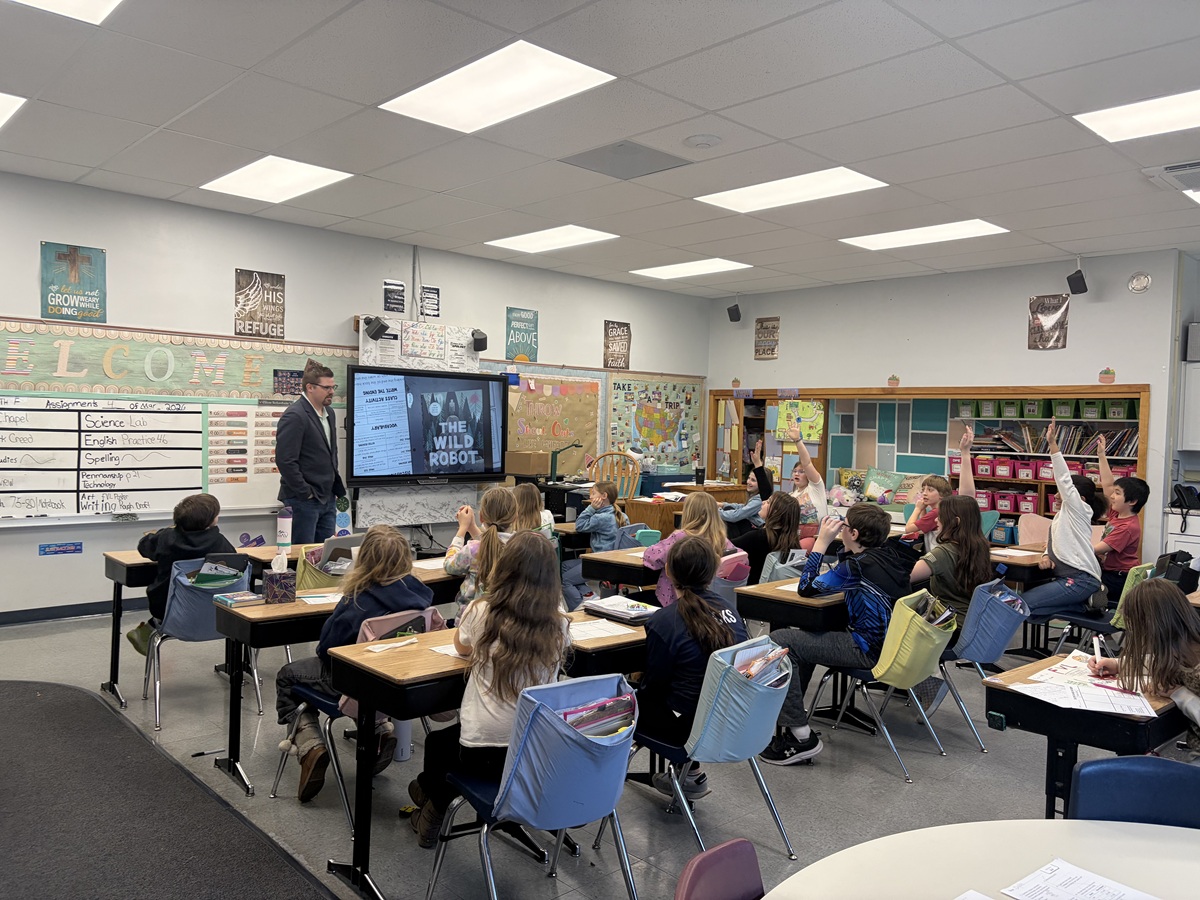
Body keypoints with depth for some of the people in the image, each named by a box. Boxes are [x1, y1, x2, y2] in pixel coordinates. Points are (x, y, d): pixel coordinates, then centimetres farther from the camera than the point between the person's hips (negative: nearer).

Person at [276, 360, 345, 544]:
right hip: (303, 500, -8)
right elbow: (285, 460, -20)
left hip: (328, 498, 8)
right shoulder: (294, 416, -15)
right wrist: (305, 493, -16)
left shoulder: (329, 413, 12)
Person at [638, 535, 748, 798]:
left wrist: (639, 683, 15)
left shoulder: (664, 621, -19)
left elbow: (654, 684, -10)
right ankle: (688, 770, 24)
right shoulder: (728, 610, -1)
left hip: (691, 726, -6)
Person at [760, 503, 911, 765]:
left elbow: (807, 588, -12)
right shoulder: (890, 553, 5)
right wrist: (843, 546, 9)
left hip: (868, 651, -10)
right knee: (807, 635, 28)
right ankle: (793, 711, 35)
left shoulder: (859, 565, -21)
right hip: (887, 642, 10)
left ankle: (801, 737, -10)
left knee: (779, 642, -14)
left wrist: (821, 542, -9)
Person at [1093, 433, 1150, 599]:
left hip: (1118, 580, -9)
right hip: (1108, 571, 9)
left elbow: (1097, 549, -25)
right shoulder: (1117, 514, 3)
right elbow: (1107, 485, 7)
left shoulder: (1128, 527, -20)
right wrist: (1101, 455, 6)